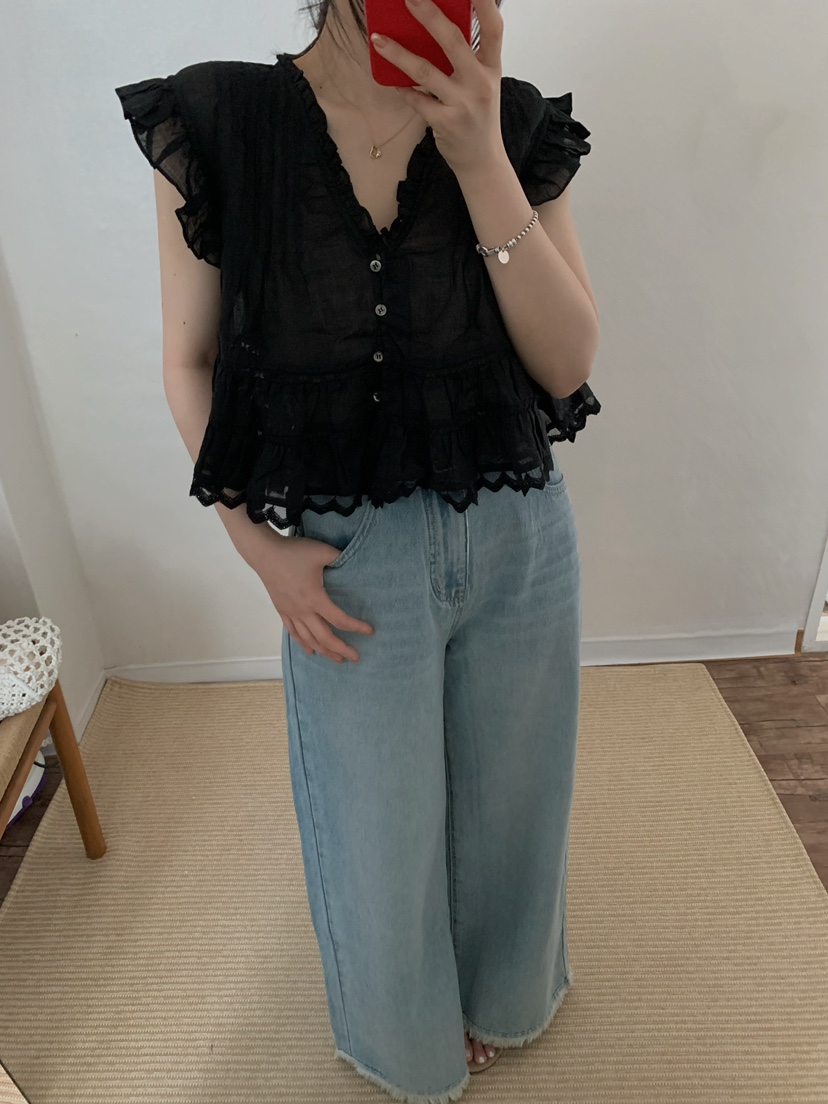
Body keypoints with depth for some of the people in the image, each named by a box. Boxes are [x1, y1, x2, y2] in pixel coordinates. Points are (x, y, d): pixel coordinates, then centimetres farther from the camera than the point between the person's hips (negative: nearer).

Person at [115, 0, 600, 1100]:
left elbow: (569, 363, -9)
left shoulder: (517, 124, -2)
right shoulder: (217, 121, -7)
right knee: (379, 828, 17)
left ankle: (495, 995, 58)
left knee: (506, 795, 22)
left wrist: (481, 160, -18)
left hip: (520, 540, 3)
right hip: (348, 561, -2)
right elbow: (190, 362, -1)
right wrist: (260, 546, -9)